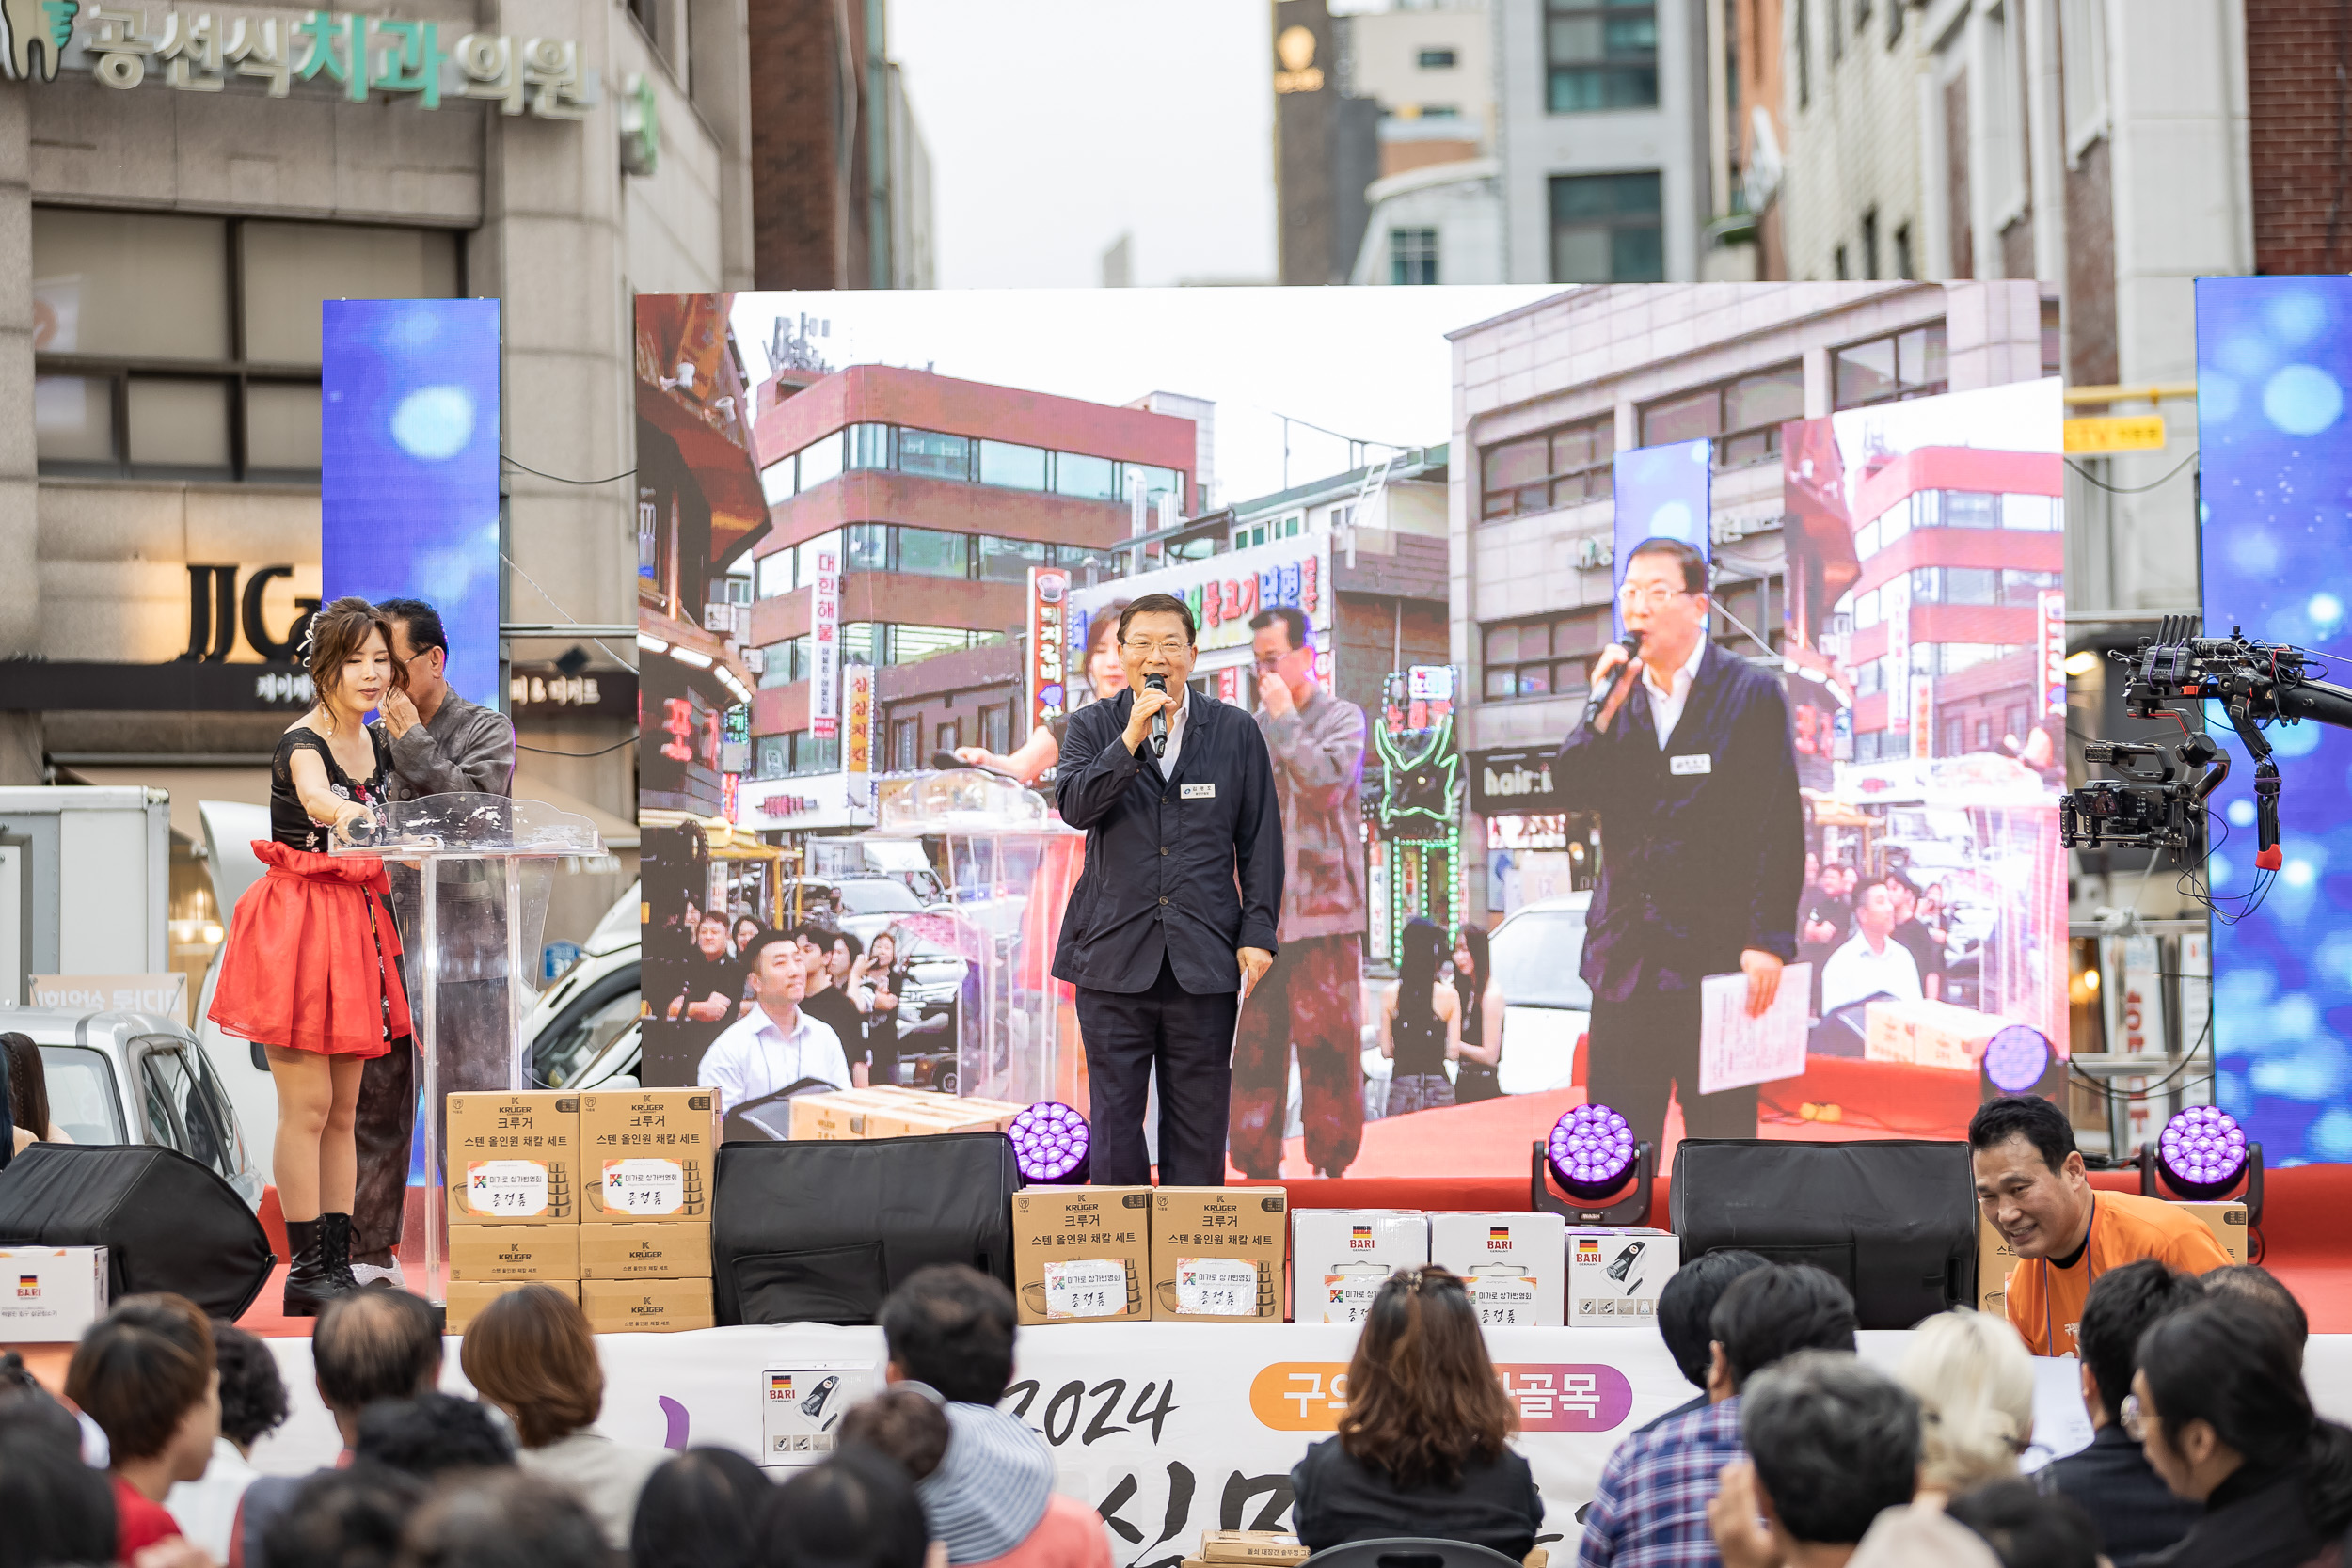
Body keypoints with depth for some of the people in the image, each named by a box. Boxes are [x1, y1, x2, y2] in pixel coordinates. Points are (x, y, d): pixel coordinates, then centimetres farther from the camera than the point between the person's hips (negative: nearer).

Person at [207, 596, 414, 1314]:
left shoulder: (378, 745, 9)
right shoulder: (301, 744, -14)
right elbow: (315, 797, -39)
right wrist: (343, 816, -58)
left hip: (356, 925, 7)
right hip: (300, 925, -7)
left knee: (344, 1110, 9)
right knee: (308, 1107, -6)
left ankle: (337, 1262, 13)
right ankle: (306, 1272, -2)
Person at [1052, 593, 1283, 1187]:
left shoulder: (1236, 731, 6)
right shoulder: (1093, 727, 7)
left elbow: (1260, 843, 7)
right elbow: (1073, 806, -11)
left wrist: (1257, 934, -1)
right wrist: (1131, 740, -19)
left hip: (1204, 959, 0)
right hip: (1114, 954, 0)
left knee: (1199, 1125, 4)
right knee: (1115, 1117, 4)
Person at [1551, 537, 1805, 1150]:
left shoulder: (1752, 693, -2)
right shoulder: (1619, 694, 12)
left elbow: (1781, 828, -7)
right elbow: (1573, 791, 4)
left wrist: (1768, 941, -14)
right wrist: (1604, 711, -10)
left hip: (1716, 955, -5)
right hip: (1627, 956, 5)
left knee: (1718, 1131, 2)